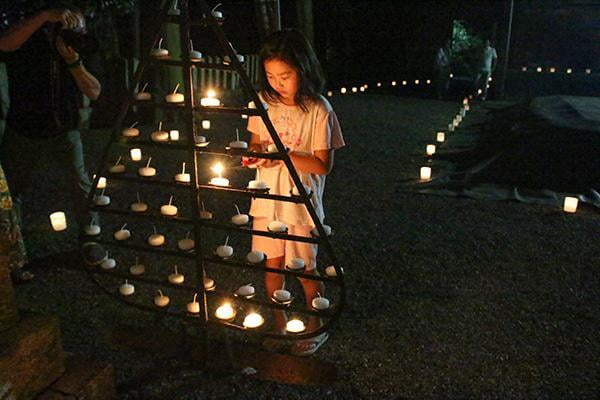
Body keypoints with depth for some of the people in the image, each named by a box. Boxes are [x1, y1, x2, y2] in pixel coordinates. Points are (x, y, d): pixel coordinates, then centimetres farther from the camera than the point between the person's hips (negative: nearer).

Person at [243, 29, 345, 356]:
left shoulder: (319, 110, -13)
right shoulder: (264, 103, 1)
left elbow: (323, 165, -15)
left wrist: (282, 155, -25)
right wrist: (254, 153, -10)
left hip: (301, 203, -4)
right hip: (267, 201, 4)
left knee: (305, 271, 9)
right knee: (272, 267, 13)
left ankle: (316, 328, 32)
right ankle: (279, 325, 35)